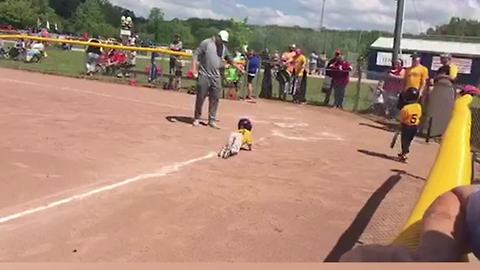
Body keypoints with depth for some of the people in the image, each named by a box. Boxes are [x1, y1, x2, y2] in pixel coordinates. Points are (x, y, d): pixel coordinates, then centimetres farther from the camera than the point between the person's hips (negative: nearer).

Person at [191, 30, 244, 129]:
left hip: (216, 77, 5)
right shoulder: (206, 43, -5)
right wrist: (194, 68, -18)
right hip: (204, 75, -5)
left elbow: (229, 59, 27)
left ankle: (212, 120, 12)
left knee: (215, 98, 4)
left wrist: (237, 66, 22)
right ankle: (196, 119, 14)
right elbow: (196, 55, -8)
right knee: (200, 97, 1)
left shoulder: (224, 48, 12)